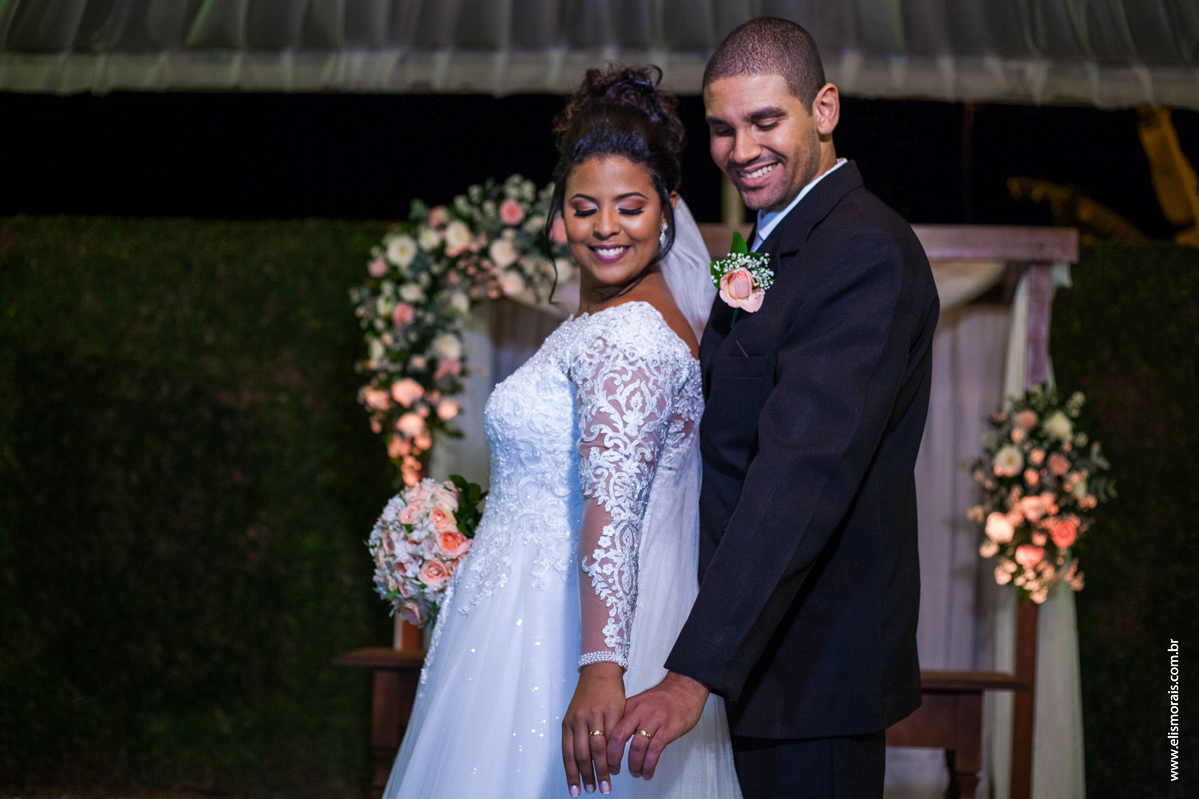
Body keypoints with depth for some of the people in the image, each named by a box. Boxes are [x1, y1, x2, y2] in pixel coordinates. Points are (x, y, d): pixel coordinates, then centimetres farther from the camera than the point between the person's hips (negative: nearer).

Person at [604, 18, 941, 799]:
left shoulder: (865, 253, -21)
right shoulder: (774, 243, 13)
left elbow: (805, 468, -31)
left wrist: (695, 674, -36)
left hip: (811, 666, -10)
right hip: (755, 638, 10)